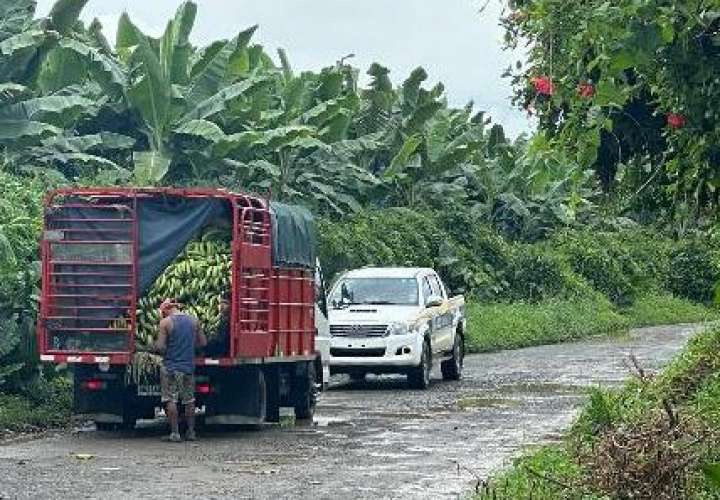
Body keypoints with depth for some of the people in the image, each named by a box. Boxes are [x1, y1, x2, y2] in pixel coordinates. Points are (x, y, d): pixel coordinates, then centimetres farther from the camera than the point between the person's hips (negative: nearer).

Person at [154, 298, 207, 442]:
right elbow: (203, 343, 11)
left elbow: (160, 347, -12)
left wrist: (156, 345, 10)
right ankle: (191, 432, 16)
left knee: (170, 401, 1)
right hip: (188, 366, 4)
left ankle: (174, 433, -2)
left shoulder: (165, 322, -8)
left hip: (171, 367, -4)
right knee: (189, 400, 12)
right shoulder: (194, 320, 5)